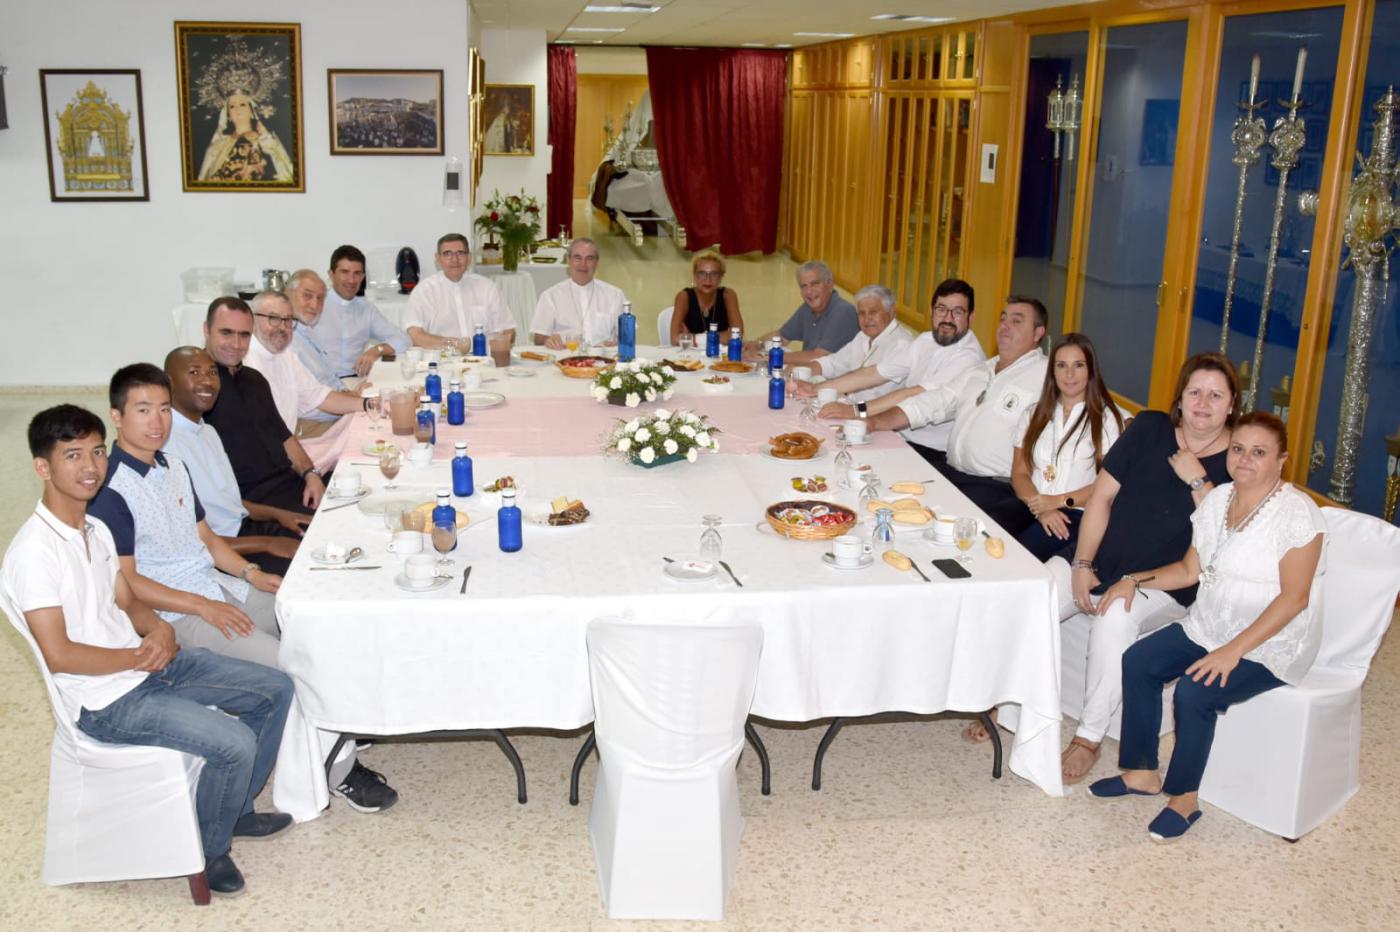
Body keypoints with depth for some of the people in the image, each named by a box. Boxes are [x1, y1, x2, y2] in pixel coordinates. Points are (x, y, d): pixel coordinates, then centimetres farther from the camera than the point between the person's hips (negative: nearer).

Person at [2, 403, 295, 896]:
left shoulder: (96, 530, 8)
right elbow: (58, 655, -24)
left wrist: (159, 630, -5)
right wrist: (139, 658, -14)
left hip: (146, 662, 9)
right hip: (105, 701, -9)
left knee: (275, 689, 6)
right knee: (235, 744, -23)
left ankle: (236, 808, 23)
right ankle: (208, 849, 5)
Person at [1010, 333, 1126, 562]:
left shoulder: (1106, 419, 6)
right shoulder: (1033, 415, 19)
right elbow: (1019, 474, 10)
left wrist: (1059, 501, -13)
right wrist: (1040, 509, -9)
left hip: (1078, 515, -3)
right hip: (1031, 507, 4)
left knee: (1026, 545, -33)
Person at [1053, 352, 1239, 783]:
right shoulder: (1149, 428, 6)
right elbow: (1102, 496, 4)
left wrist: (1198, 481, -17)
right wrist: (1082, 564, -5)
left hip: (1167, 586, -3)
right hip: (1100, 564, 3)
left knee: (1117, 615, -35)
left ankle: (1090, 737, -20)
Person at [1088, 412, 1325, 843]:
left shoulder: (1297, 514, -18)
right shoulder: (1219, 499, 5)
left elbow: (1293, 598, -21)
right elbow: (1190, 569, 13)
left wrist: (1233, 651, -26)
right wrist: (1136, 580, -2)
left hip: (1270, 646, -7)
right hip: (1209, 628, 8)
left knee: (1193, 692, -26)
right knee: (1137, 662, -7)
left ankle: (1184, 799, -5)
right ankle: (1142, 772, 6)